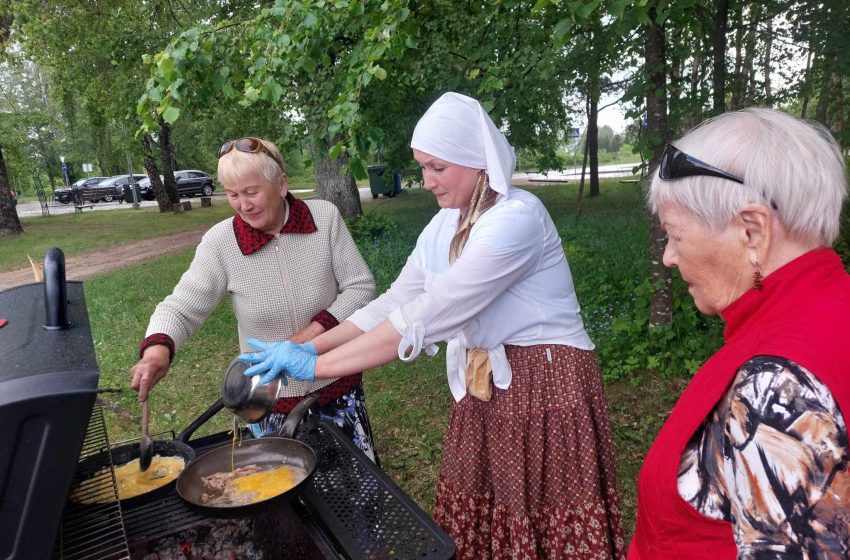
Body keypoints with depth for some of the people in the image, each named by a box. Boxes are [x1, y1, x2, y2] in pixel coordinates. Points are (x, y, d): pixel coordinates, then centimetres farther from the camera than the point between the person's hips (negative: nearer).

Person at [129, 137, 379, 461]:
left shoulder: (325, 217, -12)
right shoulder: (220, 242, -13)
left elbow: (361, 286, -8)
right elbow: (180, 308, -9)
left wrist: (316, 331, -20)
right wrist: (157, 348, -30)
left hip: (338, 386, 1)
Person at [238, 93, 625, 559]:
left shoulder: (517, 217, -22)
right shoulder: (443, 227, 4)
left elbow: (430, 313, -27)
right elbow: (394, 303, 4)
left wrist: (317, 366, -24)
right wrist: (311, 346, -7)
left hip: (546, 385, -7)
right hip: (481, 385, 7)